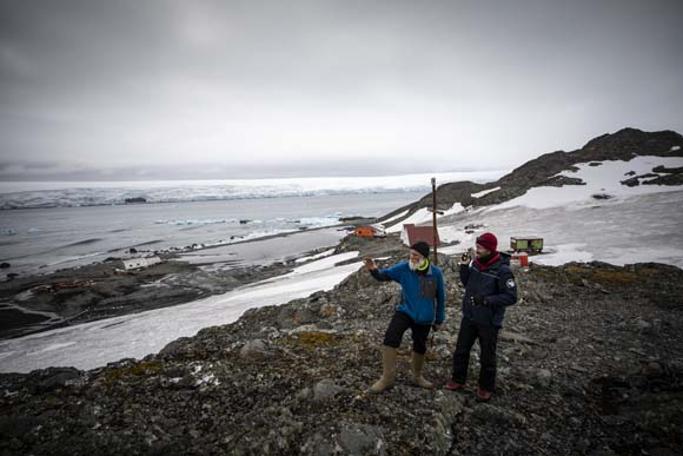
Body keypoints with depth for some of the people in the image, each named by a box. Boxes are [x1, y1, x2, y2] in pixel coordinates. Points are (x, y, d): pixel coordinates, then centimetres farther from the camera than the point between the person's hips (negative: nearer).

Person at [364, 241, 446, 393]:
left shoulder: (436, 273, -11)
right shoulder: (404, 268, -12)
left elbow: (440, 298, 0)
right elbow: (384, 275, -13)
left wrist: (439, 320, 7)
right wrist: (374, 270, -36)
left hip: (425, 318, 1)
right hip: (405, 312, -1)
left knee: (420, 347, 16)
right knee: (390, 338, -21)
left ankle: (417, 376, 43)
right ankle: (387, 378, -8)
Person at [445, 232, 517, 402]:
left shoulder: (502, 270, -21)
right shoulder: (476, 263, -2)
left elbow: (511, 297, -20)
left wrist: (487, 300, -28)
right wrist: (464, 267, -6)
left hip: (489, 321, -6)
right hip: (469, 316, 6)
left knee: (487, 356, 12)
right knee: (461, 350, 16)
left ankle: (486, 387, 33)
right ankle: (458, 379, 36)